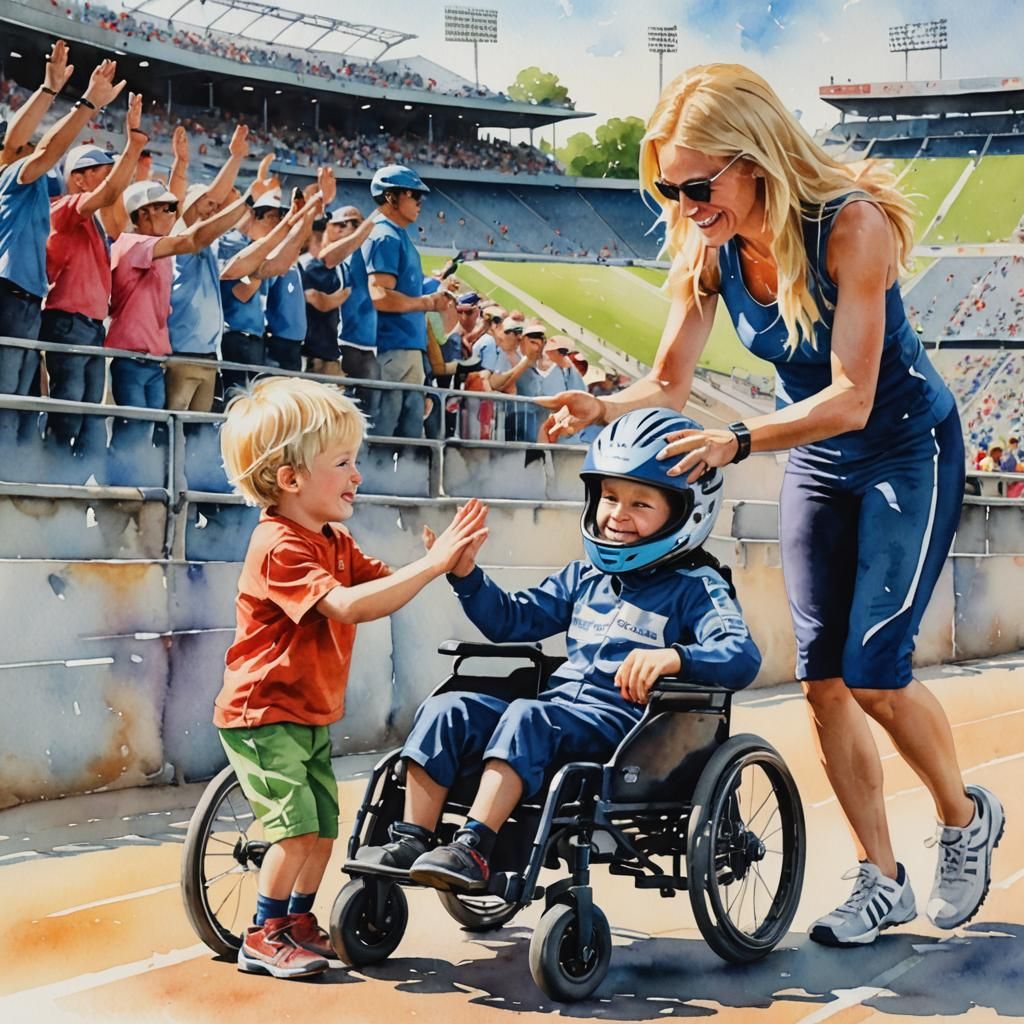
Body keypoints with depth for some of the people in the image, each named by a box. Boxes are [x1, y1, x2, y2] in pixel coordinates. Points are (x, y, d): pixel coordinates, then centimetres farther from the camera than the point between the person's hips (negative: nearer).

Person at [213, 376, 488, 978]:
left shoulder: (335, 542, 11)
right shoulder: (279, 547, -23)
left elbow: (387, 587, 5)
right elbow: (349, 606, -34)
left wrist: (449, 562, -11)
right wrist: (432, 563, -34)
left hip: (311, 714, 9)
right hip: (262, 713, -9)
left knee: (324, 828, 11)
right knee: (297, 827, -12)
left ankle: (300, 922, 27)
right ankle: (263, 939, 1)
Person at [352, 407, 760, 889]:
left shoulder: (695, 588, 1)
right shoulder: (584, 577, 22)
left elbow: (742, 656, -16)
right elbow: (511, 618, 27)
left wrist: (674, 657, -36)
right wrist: (465, 574, 10)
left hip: (622, 725, -7)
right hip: (557, 707, 7)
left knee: (527, 717, -34)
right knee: (447, 710, -12)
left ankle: (473, 849, -40)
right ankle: (411, 841, -15)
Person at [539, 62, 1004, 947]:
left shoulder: (851, 225, -29)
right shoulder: (707, 250, -12)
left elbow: (850, 399, -33)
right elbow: (670, 384, -9)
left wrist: (738, 440, -46)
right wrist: (603, 409, -29)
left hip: (907, 451, -6)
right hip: (816, 466, 6)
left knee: (874, 668, -12)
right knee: (823, 680, 1)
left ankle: (965, 817, 16)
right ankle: (882, 881, 13)